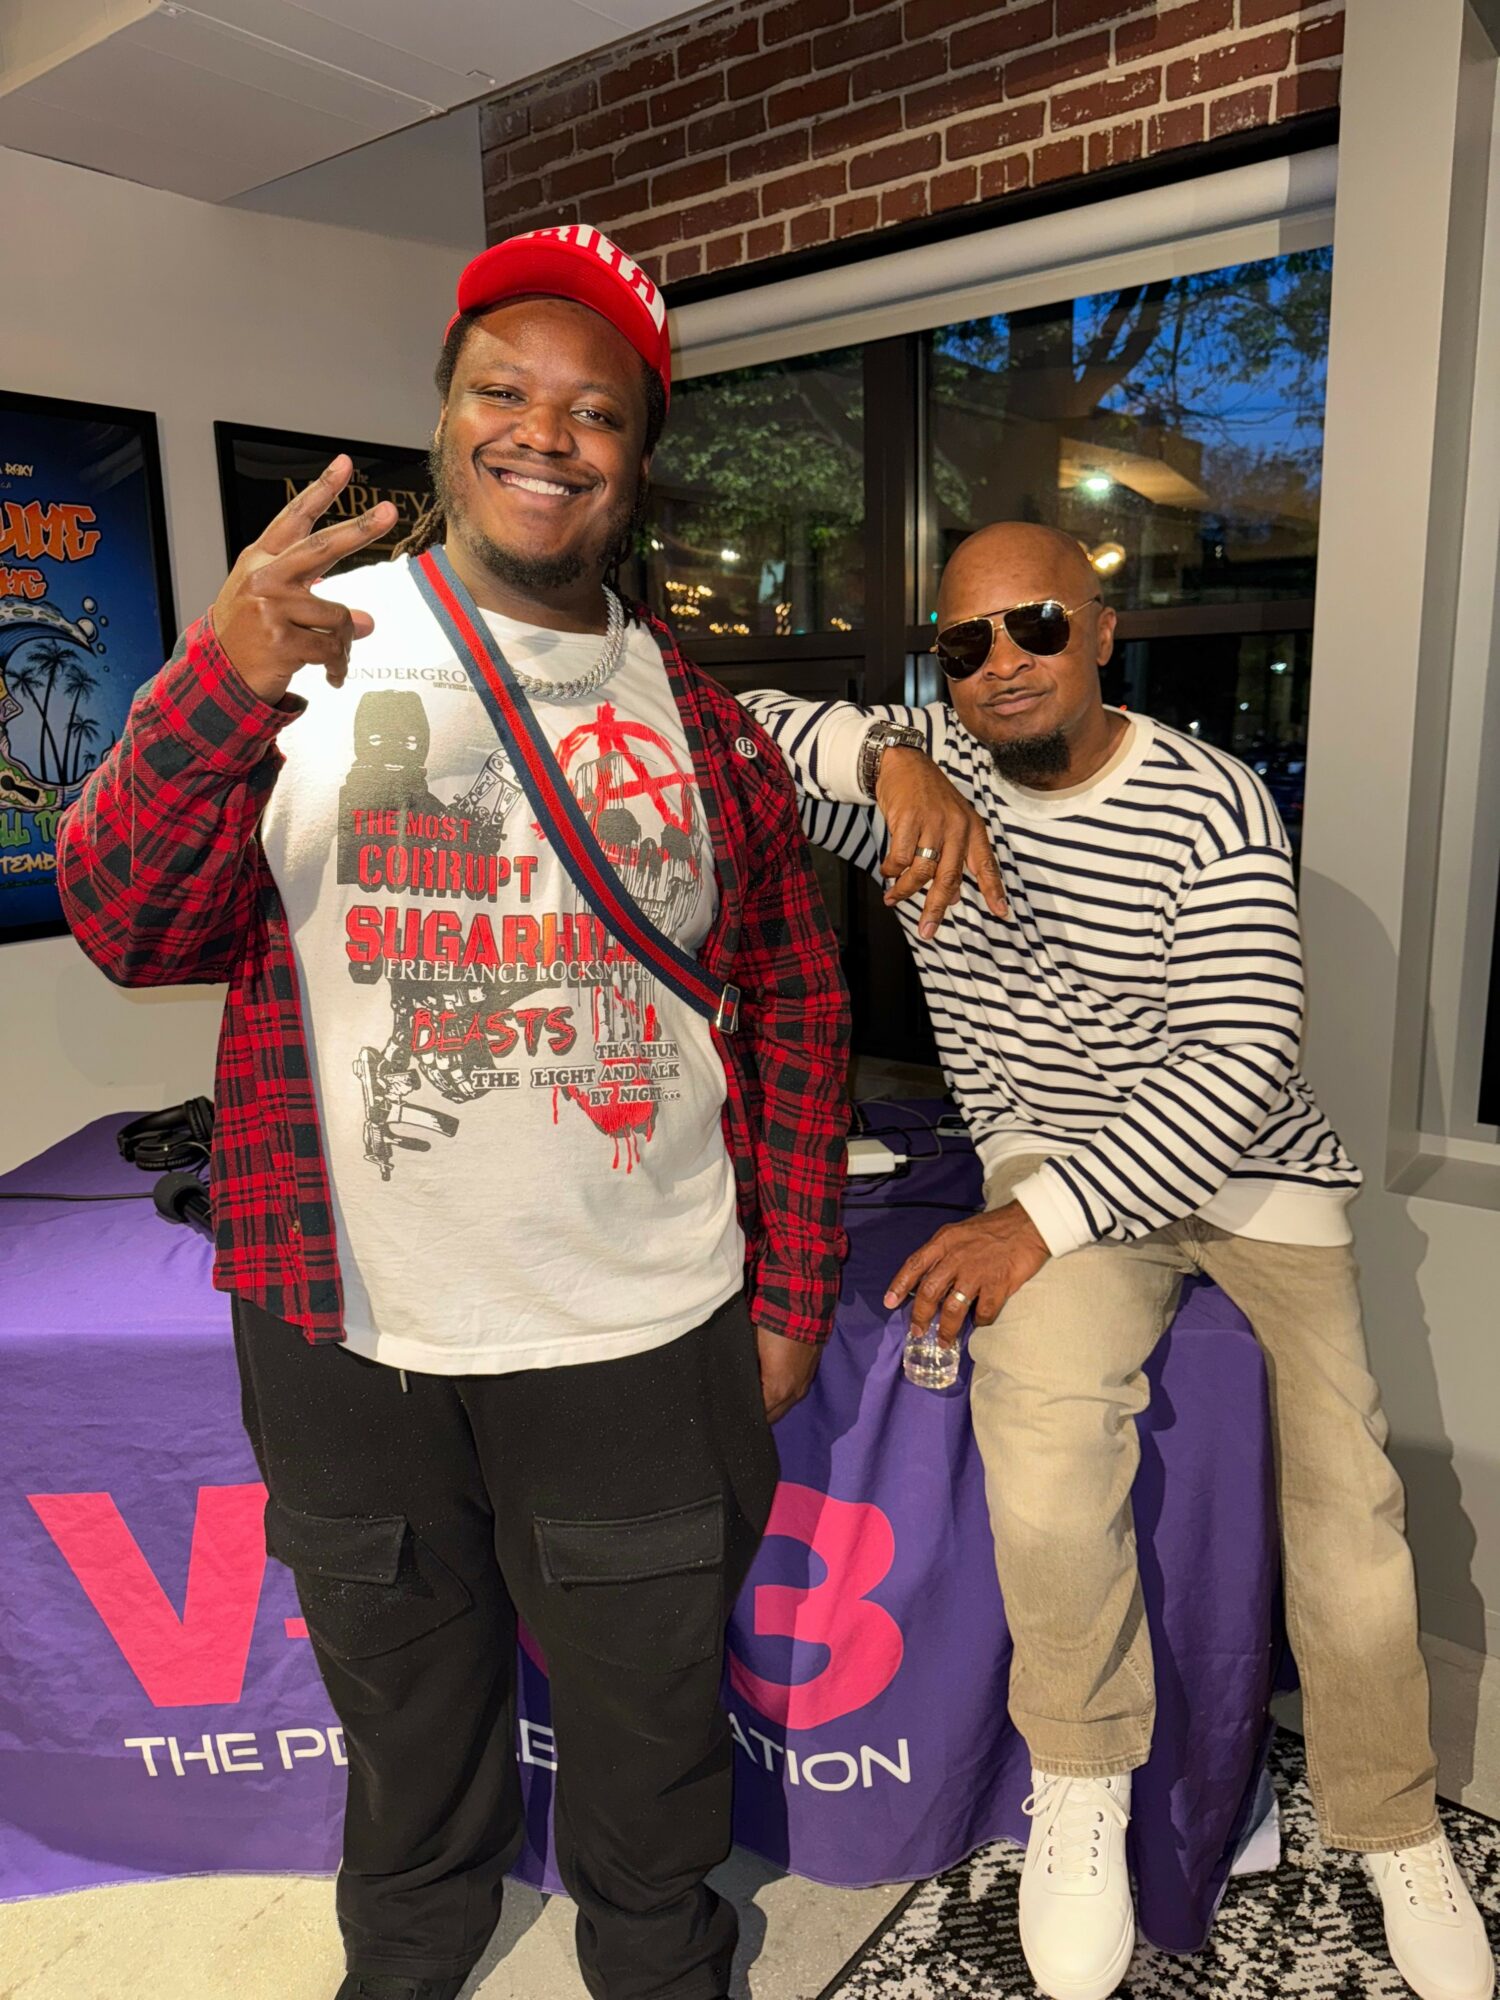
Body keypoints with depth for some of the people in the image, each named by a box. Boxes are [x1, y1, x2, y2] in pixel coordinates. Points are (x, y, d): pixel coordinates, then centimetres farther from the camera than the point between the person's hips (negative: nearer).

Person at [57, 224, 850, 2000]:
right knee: (404, 1704, 24)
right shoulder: (310, 651, -1)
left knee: (652, 1712, 20)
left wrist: (791, 1298, 2)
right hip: (349, 1331, 1)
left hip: (643, 1338, 0)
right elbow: (124, 928, -9)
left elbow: (797, 1008, 4)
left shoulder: (701, 718, 1)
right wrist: (217, 688, -28)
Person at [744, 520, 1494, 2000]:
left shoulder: (1211, 804, -10)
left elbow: (1240, 1060, -18)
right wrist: (888, 759, -31)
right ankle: (1080, 1781, -4)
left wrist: (1042, 1218, -27)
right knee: (1043, 1412, -29)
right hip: (1057, 1153, 0)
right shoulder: (925, 767, -2)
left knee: (1345, 1488, -7)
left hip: (1246, 1159, 1)